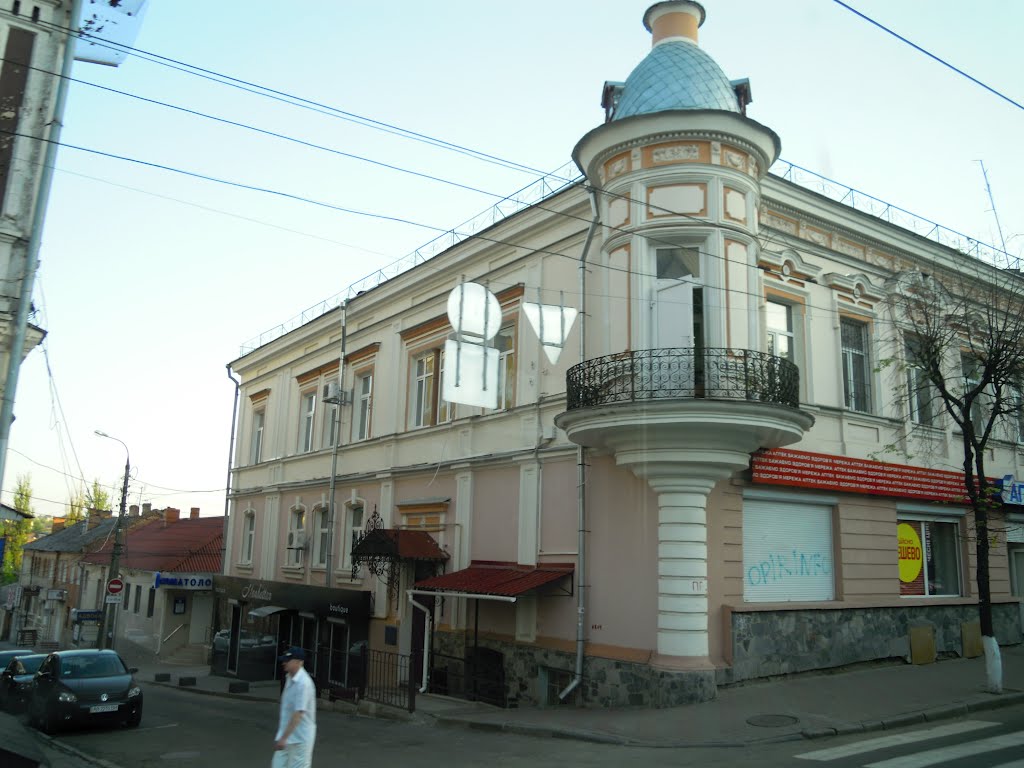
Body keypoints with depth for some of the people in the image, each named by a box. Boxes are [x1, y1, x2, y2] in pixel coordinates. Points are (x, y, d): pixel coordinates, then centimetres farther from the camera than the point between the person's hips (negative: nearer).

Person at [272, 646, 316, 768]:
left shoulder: (304, 683, -22)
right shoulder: (289, 678, 7)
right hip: (286, 736, 9)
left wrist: (283, 738, -28)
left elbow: (298, 714, -26)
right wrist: (279, 734, 21)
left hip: (300, 738, -9)